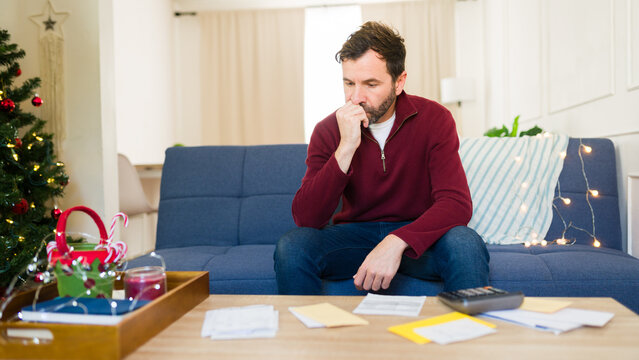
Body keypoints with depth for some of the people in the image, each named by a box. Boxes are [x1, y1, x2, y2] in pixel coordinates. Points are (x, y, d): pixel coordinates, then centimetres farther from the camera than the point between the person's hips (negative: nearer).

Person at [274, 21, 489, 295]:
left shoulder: (434, 119, -10)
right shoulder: (329, 131, -8)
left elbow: (457, 203, -20)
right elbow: (305, 219, -18)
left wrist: (397, 242, -37)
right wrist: (346, 148, -29)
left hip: (416, 236, 0)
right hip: (353, 235, 1)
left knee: (465, 245, -31)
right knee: (291, 246, -26)